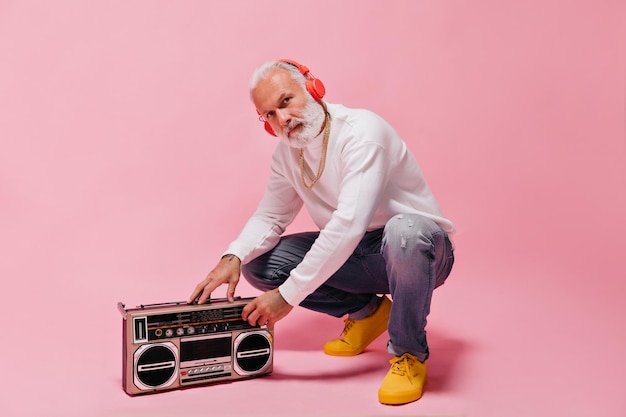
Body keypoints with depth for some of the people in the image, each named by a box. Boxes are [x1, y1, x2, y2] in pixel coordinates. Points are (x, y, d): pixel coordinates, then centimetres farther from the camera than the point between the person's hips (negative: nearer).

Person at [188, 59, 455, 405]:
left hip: (419, 251, -7)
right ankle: (365, 311, 10)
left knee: (403, 231, -42)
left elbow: (348, 224, -34)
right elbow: (270, 217, 5)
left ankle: (409, 353, -17)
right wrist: (232, 257, -17)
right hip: (357, 256, 7)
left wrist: (288, 294, -32)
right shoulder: (288, 151, 1)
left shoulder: (361, 132, -25)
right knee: (258, 263, -5)